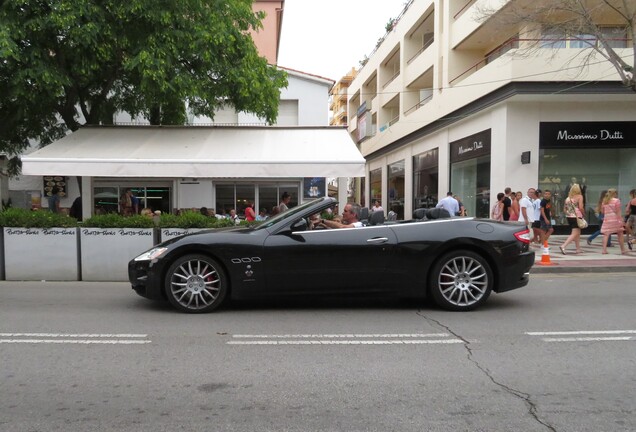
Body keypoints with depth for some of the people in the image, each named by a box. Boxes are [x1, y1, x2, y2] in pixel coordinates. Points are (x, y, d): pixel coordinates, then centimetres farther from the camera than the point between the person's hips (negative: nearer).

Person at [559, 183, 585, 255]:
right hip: (576, 217, -6)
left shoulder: (568, 198, 8)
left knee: (578, 233, 20)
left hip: (569, 217, 6)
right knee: (574, 234, -4)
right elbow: (581, 207, -15)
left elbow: (564, 209, 8)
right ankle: (563, 246, -20)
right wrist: (583, 213, 2)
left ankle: (578, 249, 25)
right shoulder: (579, 196, -6)